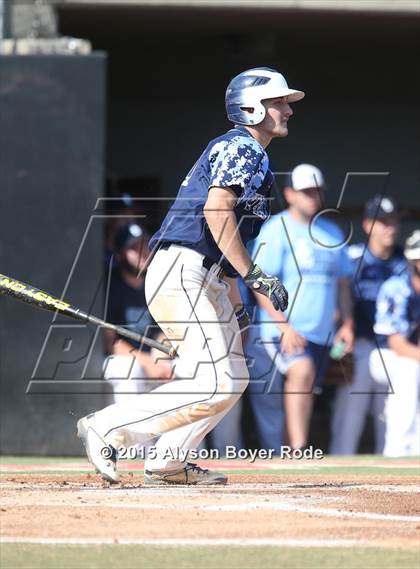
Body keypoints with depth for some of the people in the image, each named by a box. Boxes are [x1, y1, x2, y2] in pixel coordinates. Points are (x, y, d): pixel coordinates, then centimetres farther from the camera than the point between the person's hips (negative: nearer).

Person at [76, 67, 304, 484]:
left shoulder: (248, 153, 25)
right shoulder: (241, 147, -6)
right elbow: (216, 212, -21)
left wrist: (235, 304, 25)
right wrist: (255, 276, -22)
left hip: (207, 282, 11)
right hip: (180, 274, -11)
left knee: (234, 379, 15)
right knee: (215, 385, -18)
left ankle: (168, 462, 17)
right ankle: (108, 427, -14)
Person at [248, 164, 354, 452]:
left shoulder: (332, 232, 15)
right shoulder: (277, 229, -5)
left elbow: (343, 282, 21)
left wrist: (347, 322, 9)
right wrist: (284, 326, -19)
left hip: (321, 332, 7)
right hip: (283, 328, -7)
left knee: (305, 396, 10)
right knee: (302, 371, -30)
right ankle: (298, 450, -36)